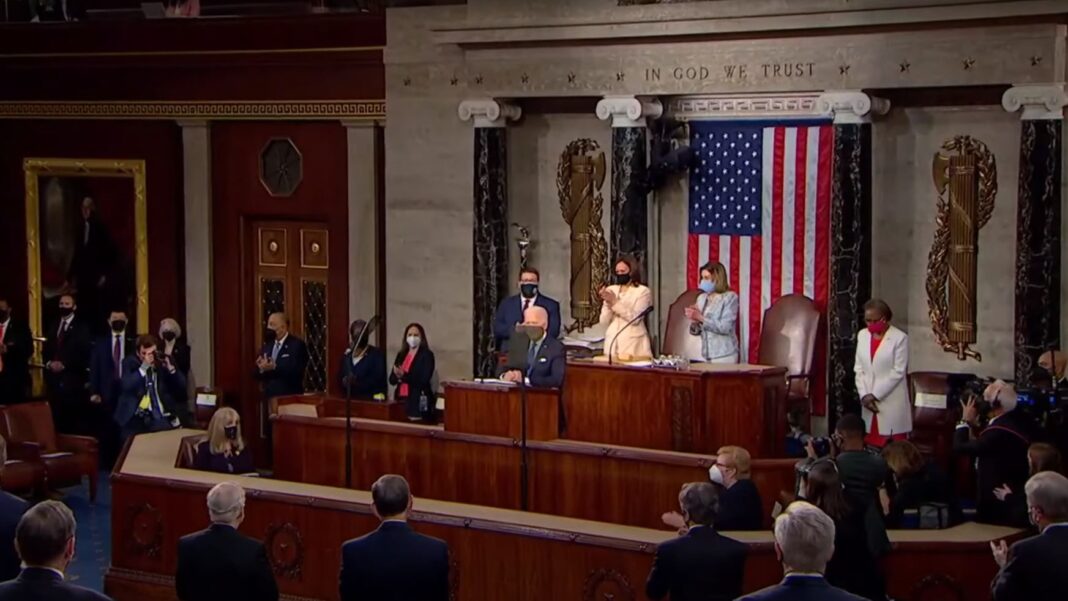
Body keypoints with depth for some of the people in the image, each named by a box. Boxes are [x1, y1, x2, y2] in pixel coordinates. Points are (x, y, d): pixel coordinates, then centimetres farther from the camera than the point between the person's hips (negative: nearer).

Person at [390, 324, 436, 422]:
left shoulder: (427, 355, -3)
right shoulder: (401, 354, 14)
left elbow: (424, 379, -13)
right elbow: (392, 379, 11)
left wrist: (404, 376, -19)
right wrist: (397, 375, -11)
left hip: (419, 402, -5)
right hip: (402, 399, 5)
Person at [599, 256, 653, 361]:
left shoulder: (643, 291, -1)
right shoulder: (611, 290, 10)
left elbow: (635, 318, -14)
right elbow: (604, 322, 5)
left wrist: (615, 302, -15)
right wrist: (608, 303, -11)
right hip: (612, 343, 4)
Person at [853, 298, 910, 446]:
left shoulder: (900, 338, -8)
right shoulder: (862, 335, 8)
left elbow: (898, 372, -11)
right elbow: (858, 369, 9)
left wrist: (875, 395, -13)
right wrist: (864, 395, -4)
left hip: (892, 402, -5)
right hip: (868, 400, 5)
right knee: (871, 445, 4)